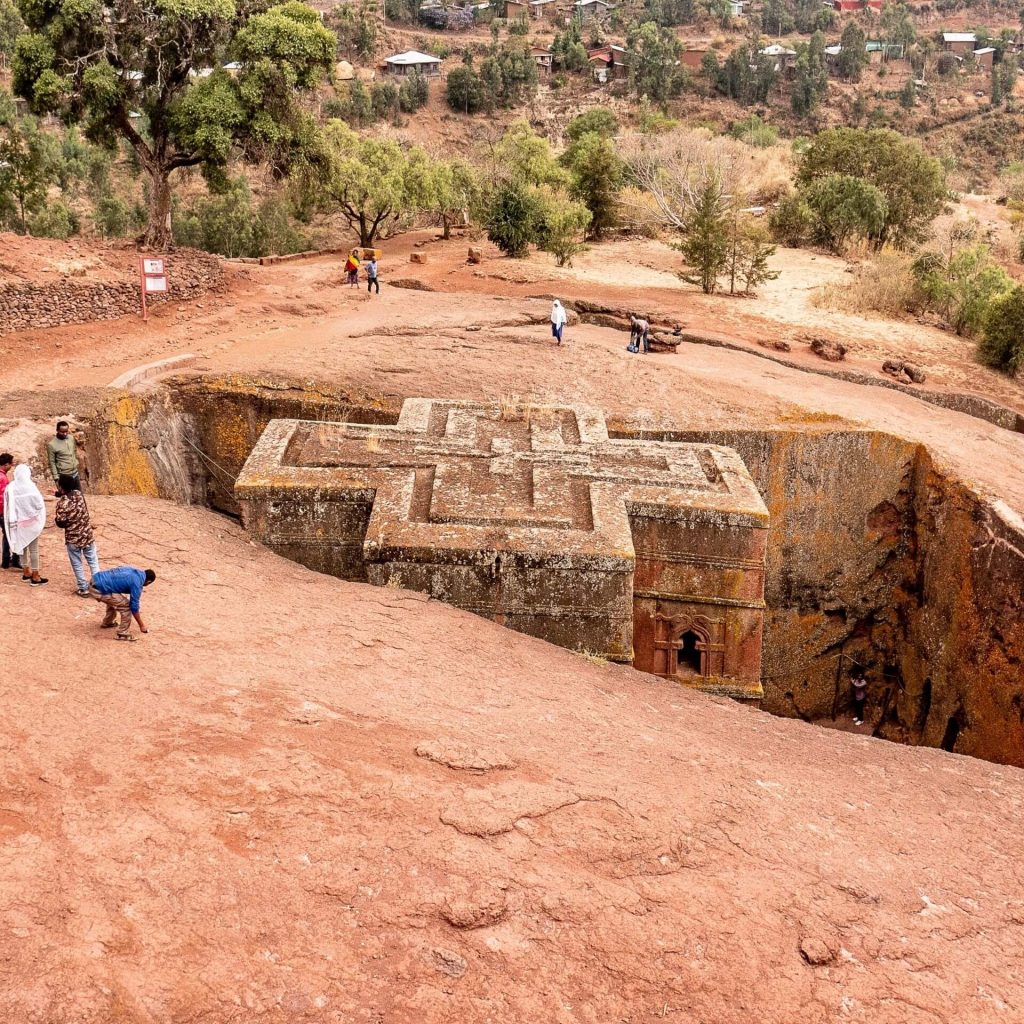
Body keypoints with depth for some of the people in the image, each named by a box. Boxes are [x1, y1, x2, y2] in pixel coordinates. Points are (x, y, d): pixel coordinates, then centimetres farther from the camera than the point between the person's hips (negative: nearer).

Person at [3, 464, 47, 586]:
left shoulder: (10, 488, -7)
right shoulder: (30, 487, -19)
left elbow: (7, 506, 0)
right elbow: (39, 504, -14)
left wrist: (11, 521, 11)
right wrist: (40, 518, 5)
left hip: (18, 522, 4)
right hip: (31, 522, -4)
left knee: (22, 547, 18)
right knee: (34, 549, 4)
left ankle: (26, 573, 28)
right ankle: (35, 577, 9)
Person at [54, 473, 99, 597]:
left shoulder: (62, 503, -21)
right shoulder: (79, 494, -6)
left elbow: (61, 523, -15)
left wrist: (55, 517, 5)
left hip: (73, 538, -4)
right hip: (87, 534, 4)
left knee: (77, 565, 12)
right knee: (93, 561, 15)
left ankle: (83, 589, 18)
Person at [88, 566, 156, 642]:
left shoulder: (136, 571, 15)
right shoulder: (136, 582, -10)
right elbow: (134, 606, -4)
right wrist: (141, 625, 8)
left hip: (94, 582, 9)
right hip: (98, 590, -9)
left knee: (114, 600, 32)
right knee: (126, 605, -3)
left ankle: (107, 623, 48)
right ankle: (123, 634, 7)